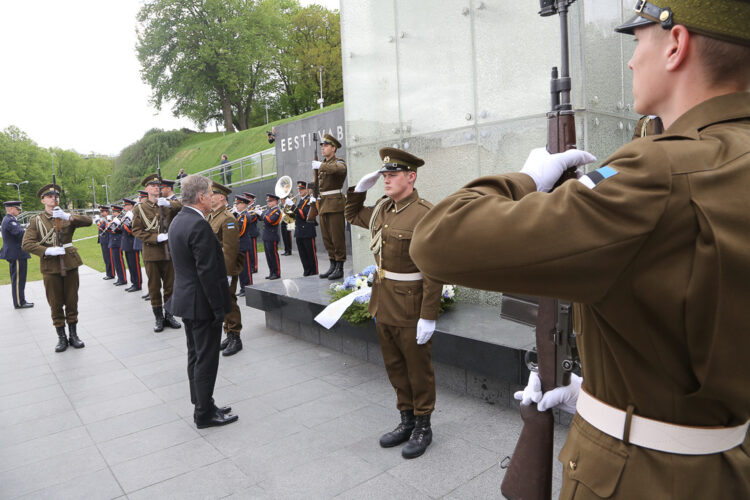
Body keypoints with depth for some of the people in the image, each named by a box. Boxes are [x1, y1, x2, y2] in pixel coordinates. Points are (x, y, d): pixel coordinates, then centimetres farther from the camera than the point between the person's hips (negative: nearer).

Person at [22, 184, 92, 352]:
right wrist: (48, 251, -20)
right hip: (50, 267, -1)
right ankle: (61, 337, 17)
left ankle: (73, 335, 19)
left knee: (72, 302, 7)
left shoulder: (67, 217, 7)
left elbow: (88, 221, -10)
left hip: (70, 265, 1)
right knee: (56, 304, 5)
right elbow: (26, 243, -6)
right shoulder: (36, 220, 3)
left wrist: (68, 216, -25)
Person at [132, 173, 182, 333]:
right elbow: (136, 230, 0)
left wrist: (168, 203, -24)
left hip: (169, 252, 2)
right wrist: (156, 238, -12)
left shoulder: (167, 204, 8)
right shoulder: (140, 208, 3)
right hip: (152, 252, -2)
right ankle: (159, 318, 15)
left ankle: (169, 315, 20)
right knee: (154, 286, 5)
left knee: (170, 285, 7)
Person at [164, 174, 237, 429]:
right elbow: (207, 271, -24)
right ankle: (205, 413, 13)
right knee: (206, 358, 2)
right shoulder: (199, 226, -22)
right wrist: (219, 308, -18)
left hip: (185, 300, 10)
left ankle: (202, 406, 30)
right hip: (202, 303, -10)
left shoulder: (178, 220, 9)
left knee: (196, 356, 17)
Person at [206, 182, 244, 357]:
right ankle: (229, 335, 25)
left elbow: (230, 249, -19)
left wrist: (227, 274, -21)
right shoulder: (210, 218, 14)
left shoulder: (228, 219, -14)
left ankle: (235, 339, 8)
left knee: (229, 303, -2)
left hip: (226, 270, -9)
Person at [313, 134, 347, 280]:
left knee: (337, 237, -5)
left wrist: (321, 166, -28)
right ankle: (333, 265, 19)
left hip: (335, 203, -8)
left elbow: (340, 169, -30)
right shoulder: (322, 164, 18)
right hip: (323, 204, 8)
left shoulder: (339, 162, -5)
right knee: (326, 237, 10)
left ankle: (340, 268, 1)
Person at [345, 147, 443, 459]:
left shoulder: (425, 214, -18)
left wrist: (428, 316, -21)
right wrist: (360, 188, 8)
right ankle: (406, 421, 37)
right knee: (395, 367, 19)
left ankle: (423, 427, 30)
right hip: (383, 305, 8)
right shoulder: (382, 209, 6)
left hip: (410, 309, -7)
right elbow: (352, 215, 26)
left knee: (418, 369, 10)